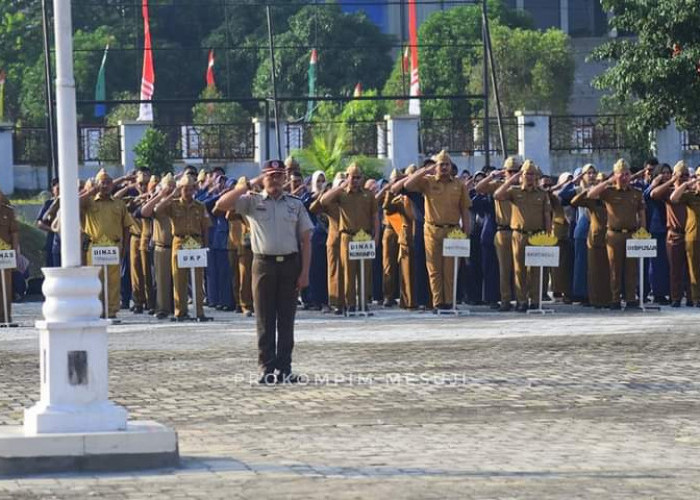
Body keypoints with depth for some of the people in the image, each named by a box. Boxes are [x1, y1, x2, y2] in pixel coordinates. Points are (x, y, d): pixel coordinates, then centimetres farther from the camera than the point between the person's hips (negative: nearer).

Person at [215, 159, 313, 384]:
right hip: (263, 263, -1)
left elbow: (306, 240, 7)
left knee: (286, 320, 3)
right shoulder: (252, 202, 6)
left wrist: (305, 272, -2)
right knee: (265, 321, 0)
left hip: (289, 264, 1)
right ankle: (267, 369, 3)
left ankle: (284, 369, 7)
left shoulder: (295, 204, 10)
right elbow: (222, 204, -7)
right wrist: (250, 185, -11)